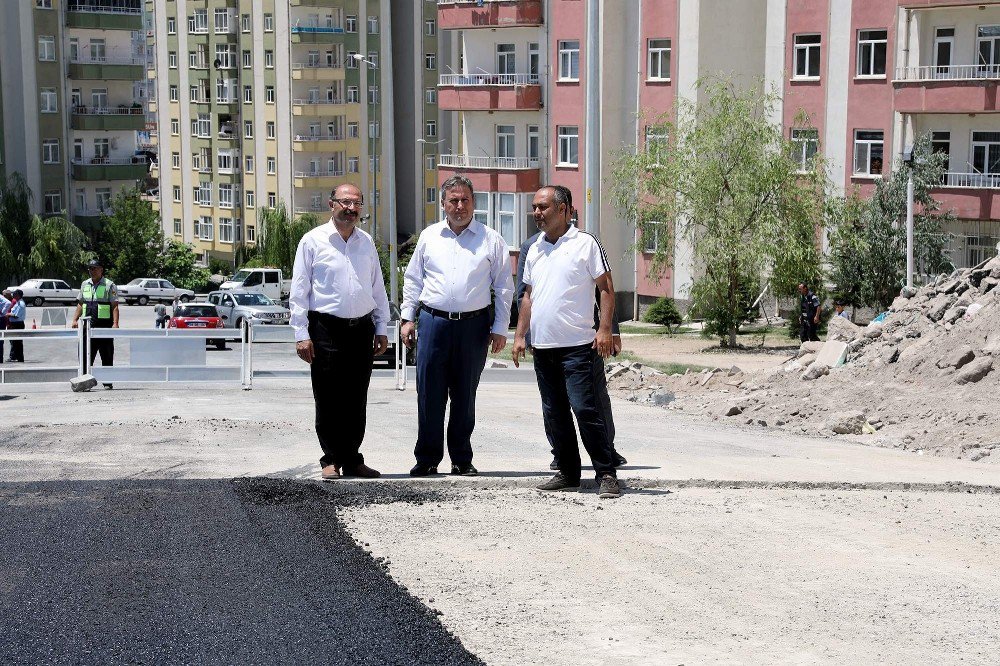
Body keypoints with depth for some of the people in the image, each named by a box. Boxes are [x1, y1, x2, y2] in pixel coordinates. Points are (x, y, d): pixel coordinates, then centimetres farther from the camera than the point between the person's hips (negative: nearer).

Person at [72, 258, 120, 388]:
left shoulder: (109, 285, -1)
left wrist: (115, 323, -17)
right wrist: (75, 319, 8)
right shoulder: (85, 285, 14)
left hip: (105, 325, -4)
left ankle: (107, 382, 8)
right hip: (87, 326, 4)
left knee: (107, 357, 2)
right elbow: (80, 304, 20)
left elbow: (115, 306, -7)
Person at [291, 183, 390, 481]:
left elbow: (378, 288, 19)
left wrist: (381, 328, 13)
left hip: (362, 329, 4)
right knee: (328, 399, -2)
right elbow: (299, 290, -3)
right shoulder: (313, 241, -1)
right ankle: (331, 460, 7)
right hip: (326, 329, -4)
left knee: (356, 400, 7)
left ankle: (352, 460, 14)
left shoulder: (366, 242, 13)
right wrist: (301, 334, -8)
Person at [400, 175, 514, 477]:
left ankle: (461, 459, 15)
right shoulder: (429, 236, 10)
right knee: (429, 394, -1)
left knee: (465, 396, 6)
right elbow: (413, 280, 16)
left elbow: (504, 287, 6)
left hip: (473, 324, -1)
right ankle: (427, 458, 8)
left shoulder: (491, 240, 5)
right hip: (433, 321, 1)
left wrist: (500, 328, 1)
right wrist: (408, 318, 9)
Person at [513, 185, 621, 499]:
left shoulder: (585, 244, -3)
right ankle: (568, 473, 18)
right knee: (554, 414, 9)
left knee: (585, 408, -10)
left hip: (577, 346, -7)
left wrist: (605, 329, -13)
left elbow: (606, 289, -3)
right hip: (542, 346, 7)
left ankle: (606, 474, -4)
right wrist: (520, 335, 14)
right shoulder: (534, 250, 16)